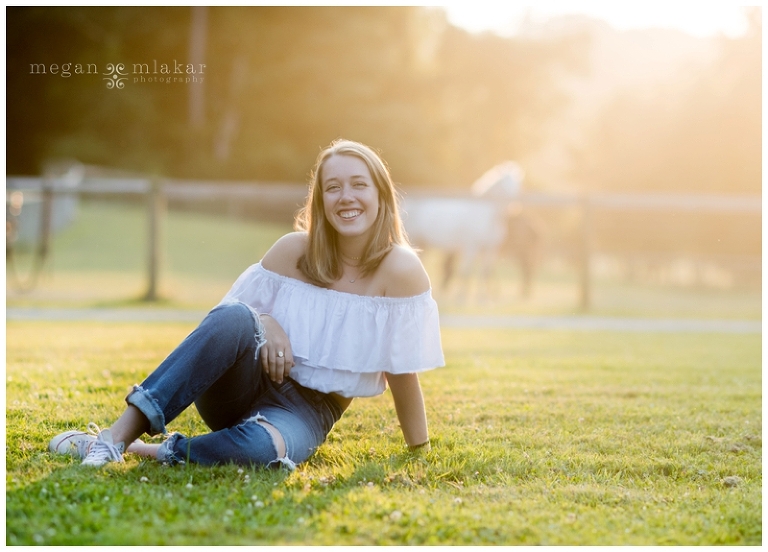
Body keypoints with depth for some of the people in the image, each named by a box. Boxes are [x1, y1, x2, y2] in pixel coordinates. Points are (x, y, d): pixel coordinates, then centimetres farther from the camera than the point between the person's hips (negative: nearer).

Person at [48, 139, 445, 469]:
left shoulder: (400, 269, -11)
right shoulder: (295, 250, -3)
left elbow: (402, 369, -5)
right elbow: (233, 310, 6)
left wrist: (420, 449, -1)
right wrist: (263, 323, -16)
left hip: (309, 410, -2)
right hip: (249, 385, 2)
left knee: (262, 447, -41)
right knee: (235, 316, -33)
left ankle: (164, 452, -15)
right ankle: (120, 434, -35)